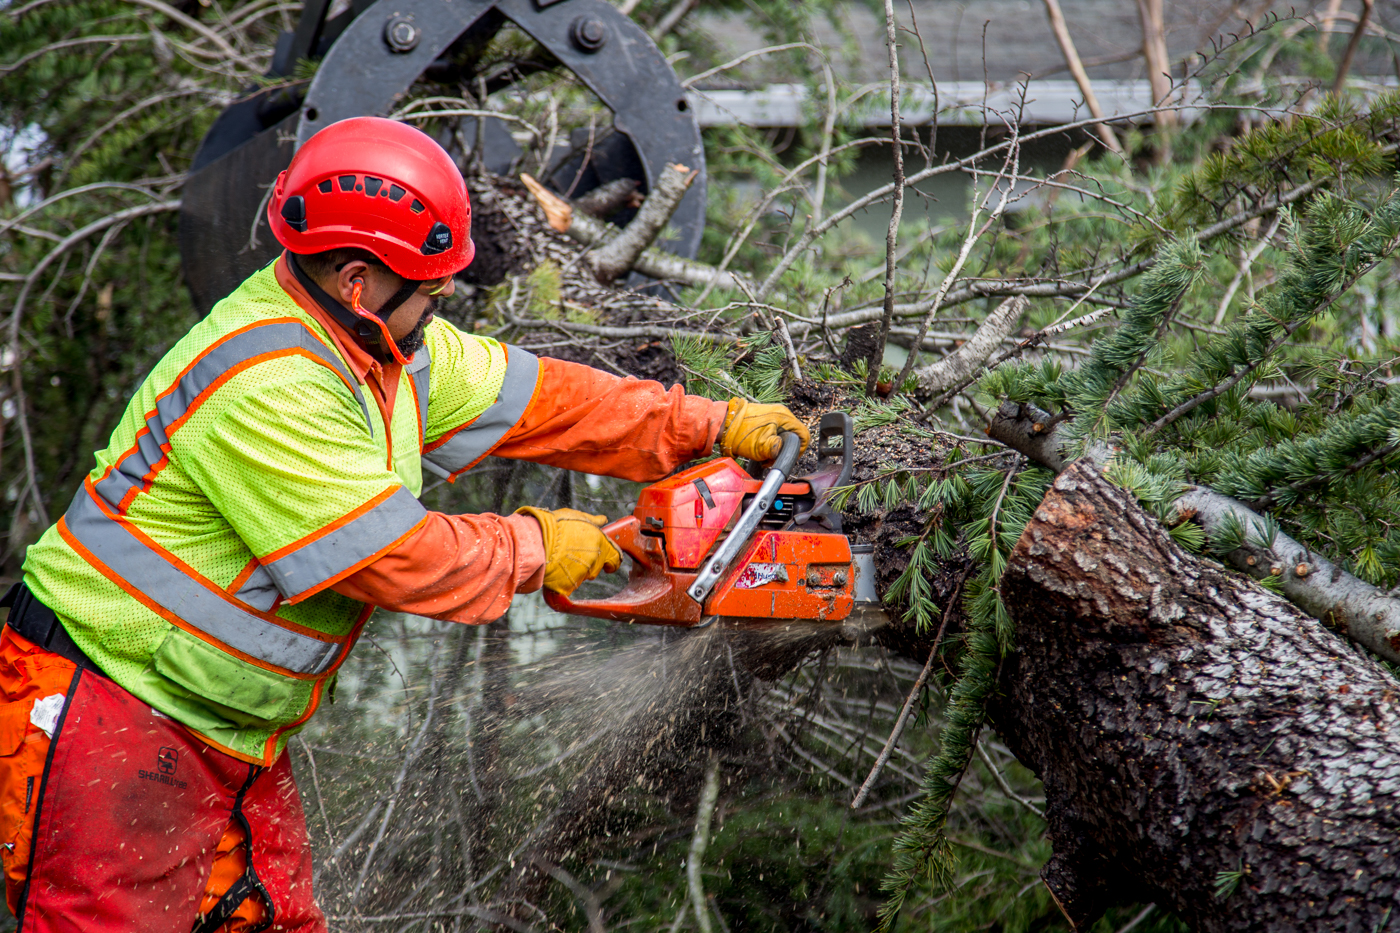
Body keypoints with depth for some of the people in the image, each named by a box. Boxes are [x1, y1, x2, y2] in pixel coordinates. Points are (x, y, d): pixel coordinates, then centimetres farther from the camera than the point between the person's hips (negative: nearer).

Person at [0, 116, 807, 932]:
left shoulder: (378, 339, 4)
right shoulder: (263, 388, -26)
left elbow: (532, 398, 12)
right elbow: (397, 557, -24)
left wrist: (711, 427, 12)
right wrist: (533, 549, -8)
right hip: (109, 722, -9)